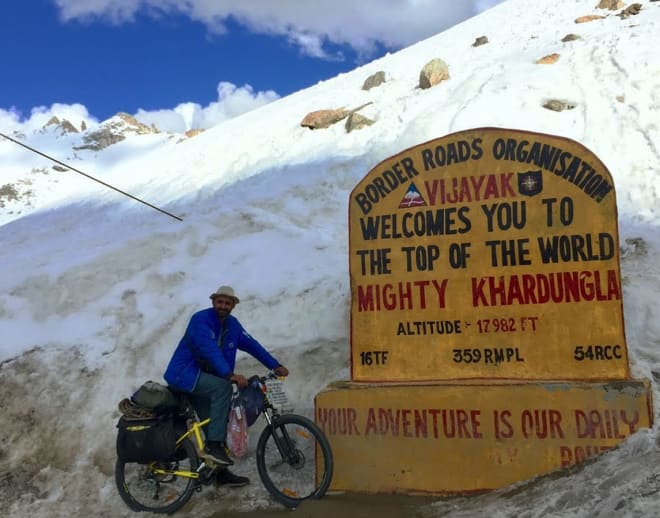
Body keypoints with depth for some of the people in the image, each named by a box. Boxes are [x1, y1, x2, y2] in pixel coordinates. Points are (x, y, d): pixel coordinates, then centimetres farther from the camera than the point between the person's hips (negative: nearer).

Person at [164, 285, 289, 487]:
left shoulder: (232, 324, 4)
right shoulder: (200, 319, -19)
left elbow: (252, 345, 4)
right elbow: (210, 350, -33)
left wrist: (275, 366, -4)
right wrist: (230, 375, -44)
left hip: (201, 379, 8)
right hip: (182, 374, -7)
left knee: (214, 423, 6)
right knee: (222, 388, -29)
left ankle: (221, 472, 17)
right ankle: (213, 446, -25)